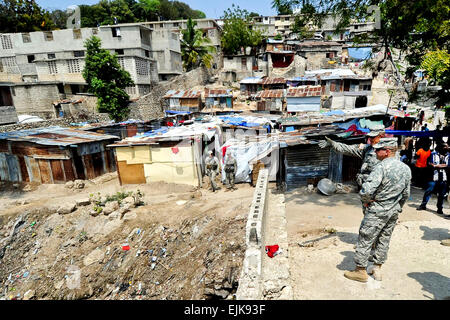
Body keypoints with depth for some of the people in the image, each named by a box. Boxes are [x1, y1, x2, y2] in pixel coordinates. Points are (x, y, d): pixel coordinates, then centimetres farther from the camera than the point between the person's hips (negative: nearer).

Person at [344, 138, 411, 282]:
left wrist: (367, 201, -11)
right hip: (394, 211, 8)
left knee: (365, 239, 4)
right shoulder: (406, 169, 4)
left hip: (377, 211, -8)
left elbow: (366, 190, -31)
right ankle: (377, 269, 30)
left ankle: (360, 271, 14)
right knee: (384, 239, 18)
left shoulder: (381, 167, -22)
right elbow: (406, 194, 14)